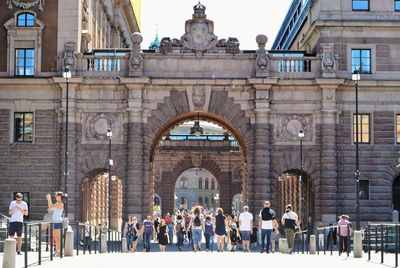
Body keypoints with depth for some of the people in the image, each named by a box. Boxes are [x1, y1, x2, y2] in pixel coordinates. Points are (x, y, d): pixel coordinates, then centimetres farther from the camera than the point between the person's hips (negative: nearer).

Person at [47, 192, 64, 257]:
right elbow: (50, 208, 18)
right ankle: (57, 251, 15)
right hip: (54, 221, 9)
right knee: (55, 237, 10)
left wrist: (49, 199, -8)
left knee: (58, 237, -7)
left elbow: (51, 206, -17)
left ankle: (59, 251, -5)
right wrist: (49, 199, 14)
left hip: (58, 222, -9)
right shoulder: (57, 203, 17)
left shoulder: (60, 204, -11)